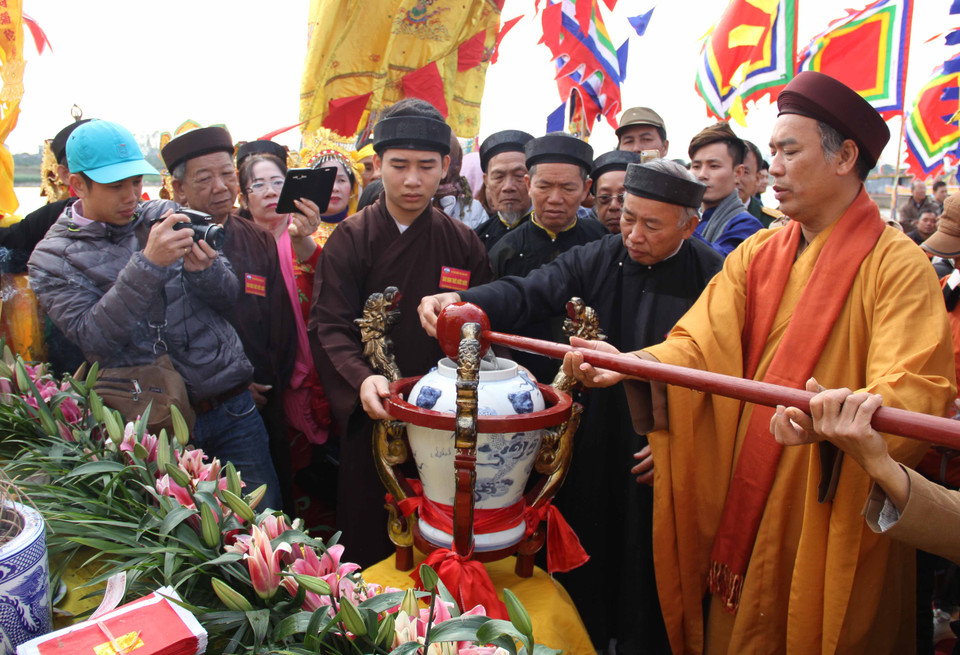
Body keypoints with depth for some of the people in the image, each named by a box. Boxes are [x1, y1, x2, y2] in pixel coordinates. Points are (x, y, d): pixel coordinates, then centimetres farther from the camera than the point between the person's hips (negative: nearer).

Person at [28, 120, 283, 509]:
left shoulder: (166, 217, 6)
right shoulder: (53, 258, -1)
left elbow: (229, 298, 6)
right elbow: (94, 338, -15)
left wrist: (204, 268, -17)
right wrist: (147, 264, -25)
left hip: (228, 401, 3)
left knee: (265, 515, 7)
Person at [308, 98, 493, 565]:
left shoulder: (463, 243, 6)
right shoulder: (350, 239, -1)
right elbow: (330, 326, -10)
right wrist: (362, 378, -29)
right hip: (372, 416, -1)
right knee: (368, 543, 8)